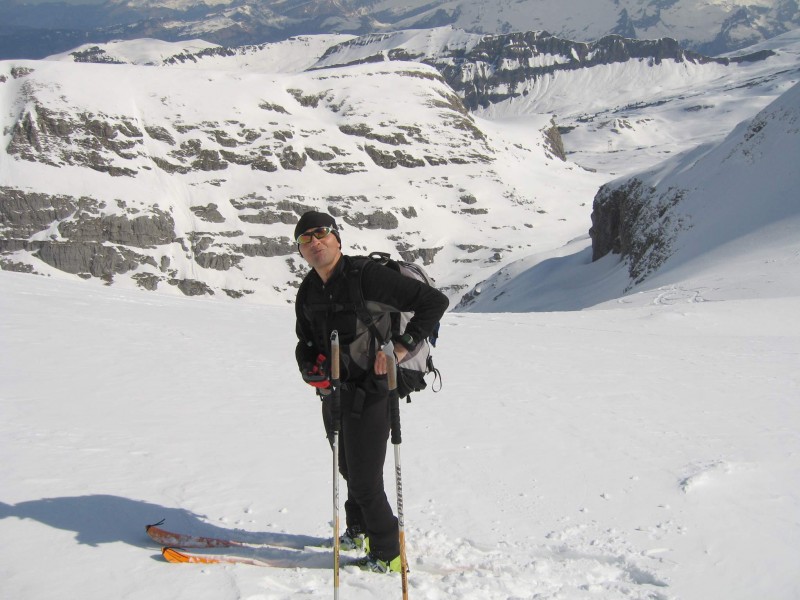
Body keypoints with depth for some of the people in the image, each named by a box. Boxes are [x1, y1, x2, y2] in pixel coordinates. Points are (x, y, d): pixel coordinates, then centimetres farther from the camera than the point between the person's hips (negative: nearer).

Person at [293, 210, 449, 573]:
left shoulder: (366, 276, -19)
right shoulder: (308, 292, 5)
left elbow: (434, 301, -19)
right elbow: (305, 342, 17)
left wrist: (402, 347, -25)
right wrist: (310, 369, -5)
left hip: (369, 395, -7)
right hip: (333, 395, 8)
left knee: (365, 481, -2)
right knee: (348, 471, 23)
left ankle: (388, 555, 17)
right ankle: (358, 532, 45)